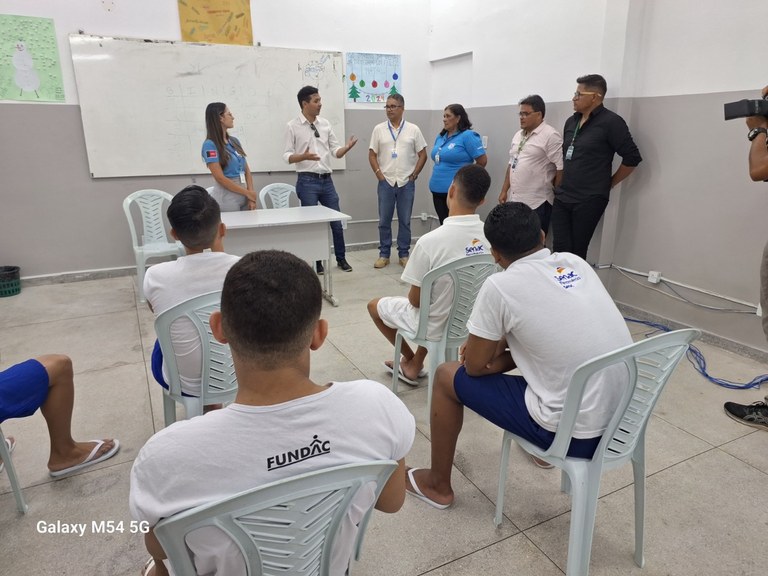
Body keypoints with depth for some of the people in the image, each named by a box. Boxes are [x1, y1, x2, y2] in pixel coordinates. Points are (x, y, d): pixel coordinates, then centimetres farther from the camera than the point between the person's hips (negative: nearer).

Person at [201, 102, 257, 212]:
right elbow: (220, 178, -14)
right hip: (226, 200, -6)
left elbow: (247, 171, 8)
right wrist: (248, 193, -10)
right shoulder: (210, 145, -9)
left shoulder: (234, 141, 10)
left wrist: (251, 196, -4)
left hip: (244, 198, 6)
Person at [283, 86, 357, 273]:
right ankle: (315, 261, 17)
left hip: (327, 180, 4)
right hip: (307, 182, -4)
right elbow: (287, 156, -6)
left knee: (337, 221, 9)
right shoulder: (293, 127, -3)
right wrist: (303, 156, -26)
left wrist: (347, 147, -12)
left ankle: (341, 258, 24)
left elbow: (336, 151, 9)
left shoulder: (325, 124, 9)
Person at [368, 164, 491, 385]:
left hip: (439, 326, -5)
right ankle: (414, 366, 40)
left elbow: (416, 300, -18)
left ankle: (410, 360, 36)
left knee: (375, 305, 20)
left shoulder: (430, 241, -29)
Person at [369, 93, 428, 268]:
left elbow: (422, 155, 4)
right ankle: (384, 254, 15)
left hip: (406, 183, 0)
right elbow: (372, 155, 5)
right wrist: (379, 175, -4)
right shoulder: (379, 129, 4)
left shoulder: (413, 129, 2)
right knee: (384, 221, 4)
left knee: (405, 221, 6)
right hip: (386, 182, 1)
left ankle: (404, 254, 16)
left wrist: (414, 175, -3)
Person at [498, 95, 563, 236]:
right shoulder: (518, 135, 15)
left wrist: (556, 196, -10)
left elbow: (561, 168, -14)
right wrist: (504, 191, 16)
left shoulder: (551, 136, -11)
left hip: (537, 203, -8)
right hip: (514, 200, 8)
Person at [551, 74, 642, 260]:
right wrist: (561, 185, 15)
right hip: (562, 198, 6)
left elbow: (632, 158, -9)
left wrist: (609, 183, -1)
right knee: (560, 249, 2)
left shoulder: (611, 122, -8)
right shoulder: (571, 121, 13)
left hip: (589, 201, -6)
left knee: (577, 252, 1)